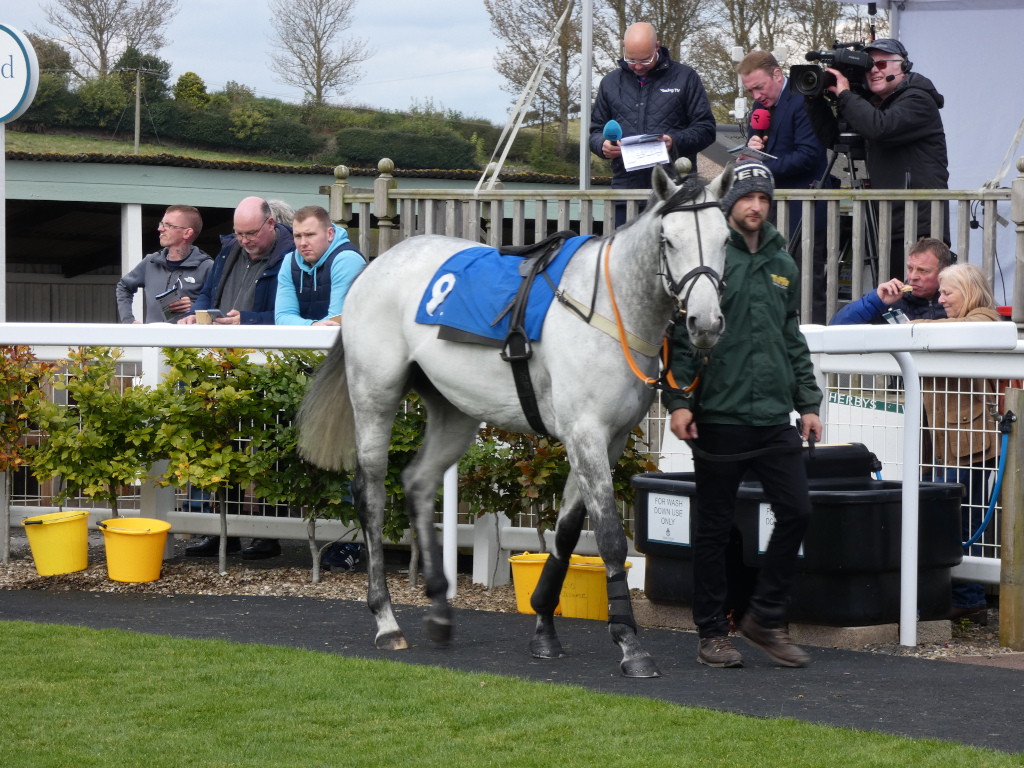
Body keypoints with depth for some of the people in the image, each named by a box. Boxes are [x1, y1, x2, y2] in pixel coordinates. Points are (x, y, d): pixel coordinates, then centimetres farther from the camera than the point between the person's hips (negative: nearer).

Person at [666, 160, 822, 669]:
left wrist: (808, 403, 13)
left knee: (796, 512, -1)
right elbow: (680, 335, -5)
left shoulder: (782, 265, 14)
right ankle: (713, 633, 12)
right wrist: (678, 401, -13)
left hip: (774, 417, 5)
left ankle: (766, 617, 13)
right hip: (718, 415, -5)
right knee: (714, 527, 3)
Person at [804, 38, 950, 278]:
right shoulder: (874, 105, 22)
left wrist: (845, 95, -13)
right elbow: (831, 137, 24)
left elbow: (881, 128, -23)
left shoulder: (918, 101, -6)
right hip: (887, 229, 9)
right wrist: (814, 98, 11)